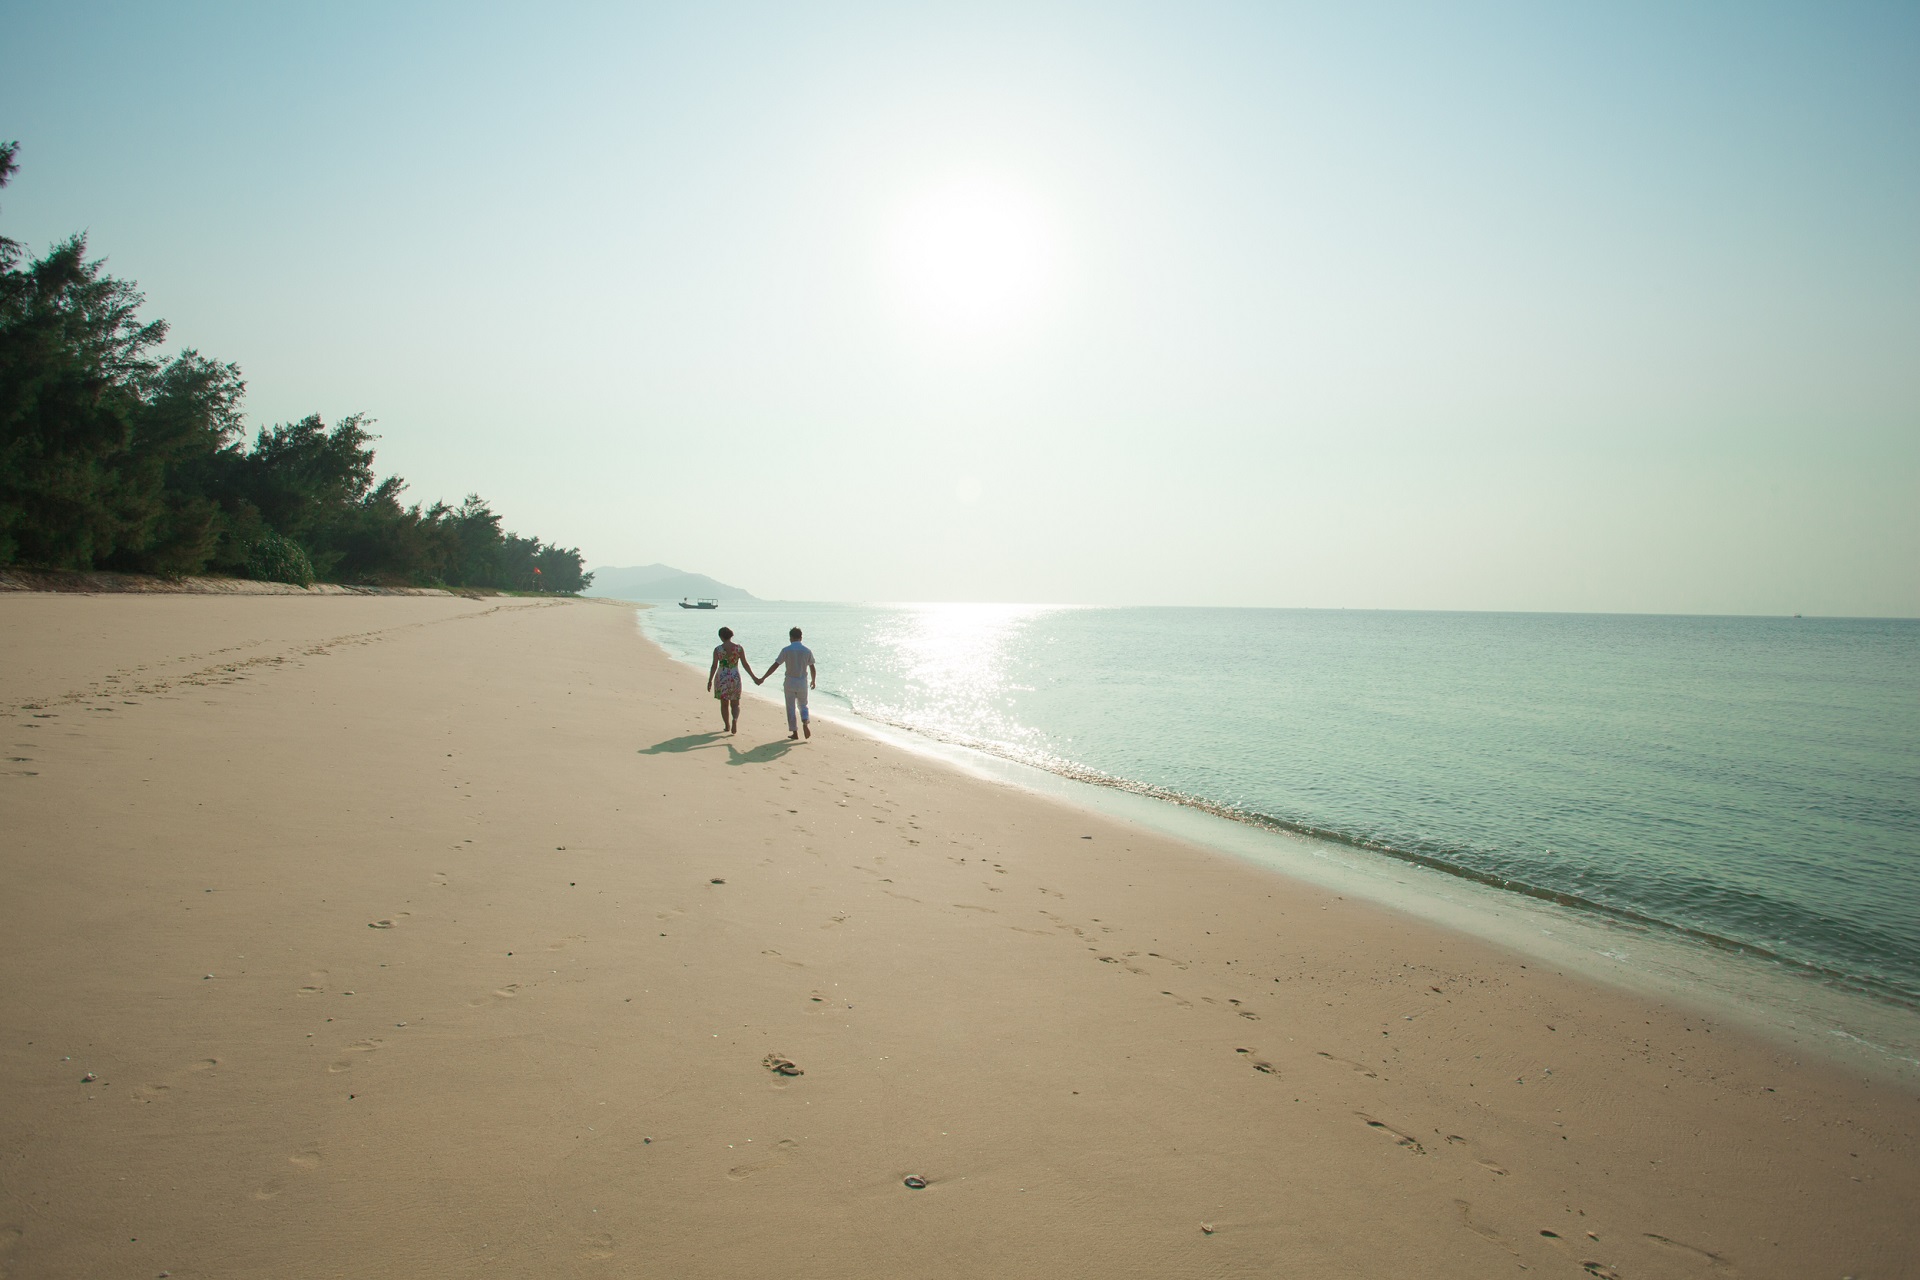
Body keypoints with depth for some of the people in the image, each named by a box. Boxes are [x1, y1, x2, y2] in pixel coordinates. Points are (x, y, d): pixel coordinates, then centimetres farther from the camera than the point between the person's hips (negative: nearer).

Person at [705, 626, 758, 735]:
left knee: (724, 704, 15)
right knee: (735, 704, 11)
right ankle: (735, 719, -17)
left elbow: (714, 666, -10)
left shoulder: (717, 649, -7)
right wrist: (754, 678, 3)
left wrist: (710, 680, -3)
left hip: (721, 678, -1)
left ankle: (727, 726, 20)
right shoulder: (739, 648, -4)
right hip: (734, 678, 1)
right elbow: (745, 664, -4)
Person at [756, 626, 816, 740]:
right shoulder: (807, 651, -1)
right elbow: (812, 668, 6)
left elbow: (775, 666, -11)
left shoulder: (786, 650, -9)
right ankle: (805, 723, -7)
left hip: (790, 682, -2)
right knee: (803, 705, 19)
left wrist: (762, 679, -5)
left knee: (790, 708, 9)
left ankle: (794, 732, 9)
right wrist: (813, 681, 23)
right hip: (803, 682, 2)